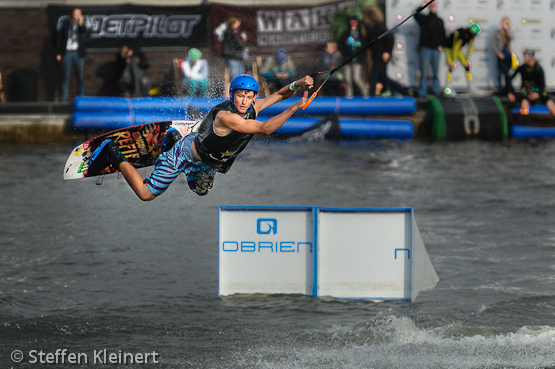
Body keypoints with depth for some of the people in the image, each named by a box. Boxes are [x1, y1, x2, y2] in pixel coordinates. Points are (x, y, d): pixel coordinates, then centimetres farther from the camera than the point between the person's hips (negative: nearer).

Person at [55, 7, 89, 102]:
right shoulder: (64, 24, 8)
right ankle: (64, 100, 0)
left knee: (81, 77, 0)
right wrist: (58, 53, 2)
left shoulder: (82, 25, 10)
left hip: (78, 53, 1)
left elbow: (86, 33, -8)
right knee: (65, 77, -1)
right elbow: (58, 38, 8)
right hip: (67, 53, -1)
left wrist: (81, 23, -21)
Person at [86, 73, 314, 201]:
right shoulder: (226, 116, -39)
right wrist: (295, 108, -45)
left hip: (207, 162, 8)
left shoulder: (251, 108, -14)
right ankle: (114, 156, 13)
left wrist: (296, 85, -23)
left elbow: (278, 95, -2)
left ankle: (174, 139, 41)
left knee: (201, 191, 36)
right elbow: (265, 128, -43)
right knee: (146, 194, -6)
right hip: (184, 154, -8)